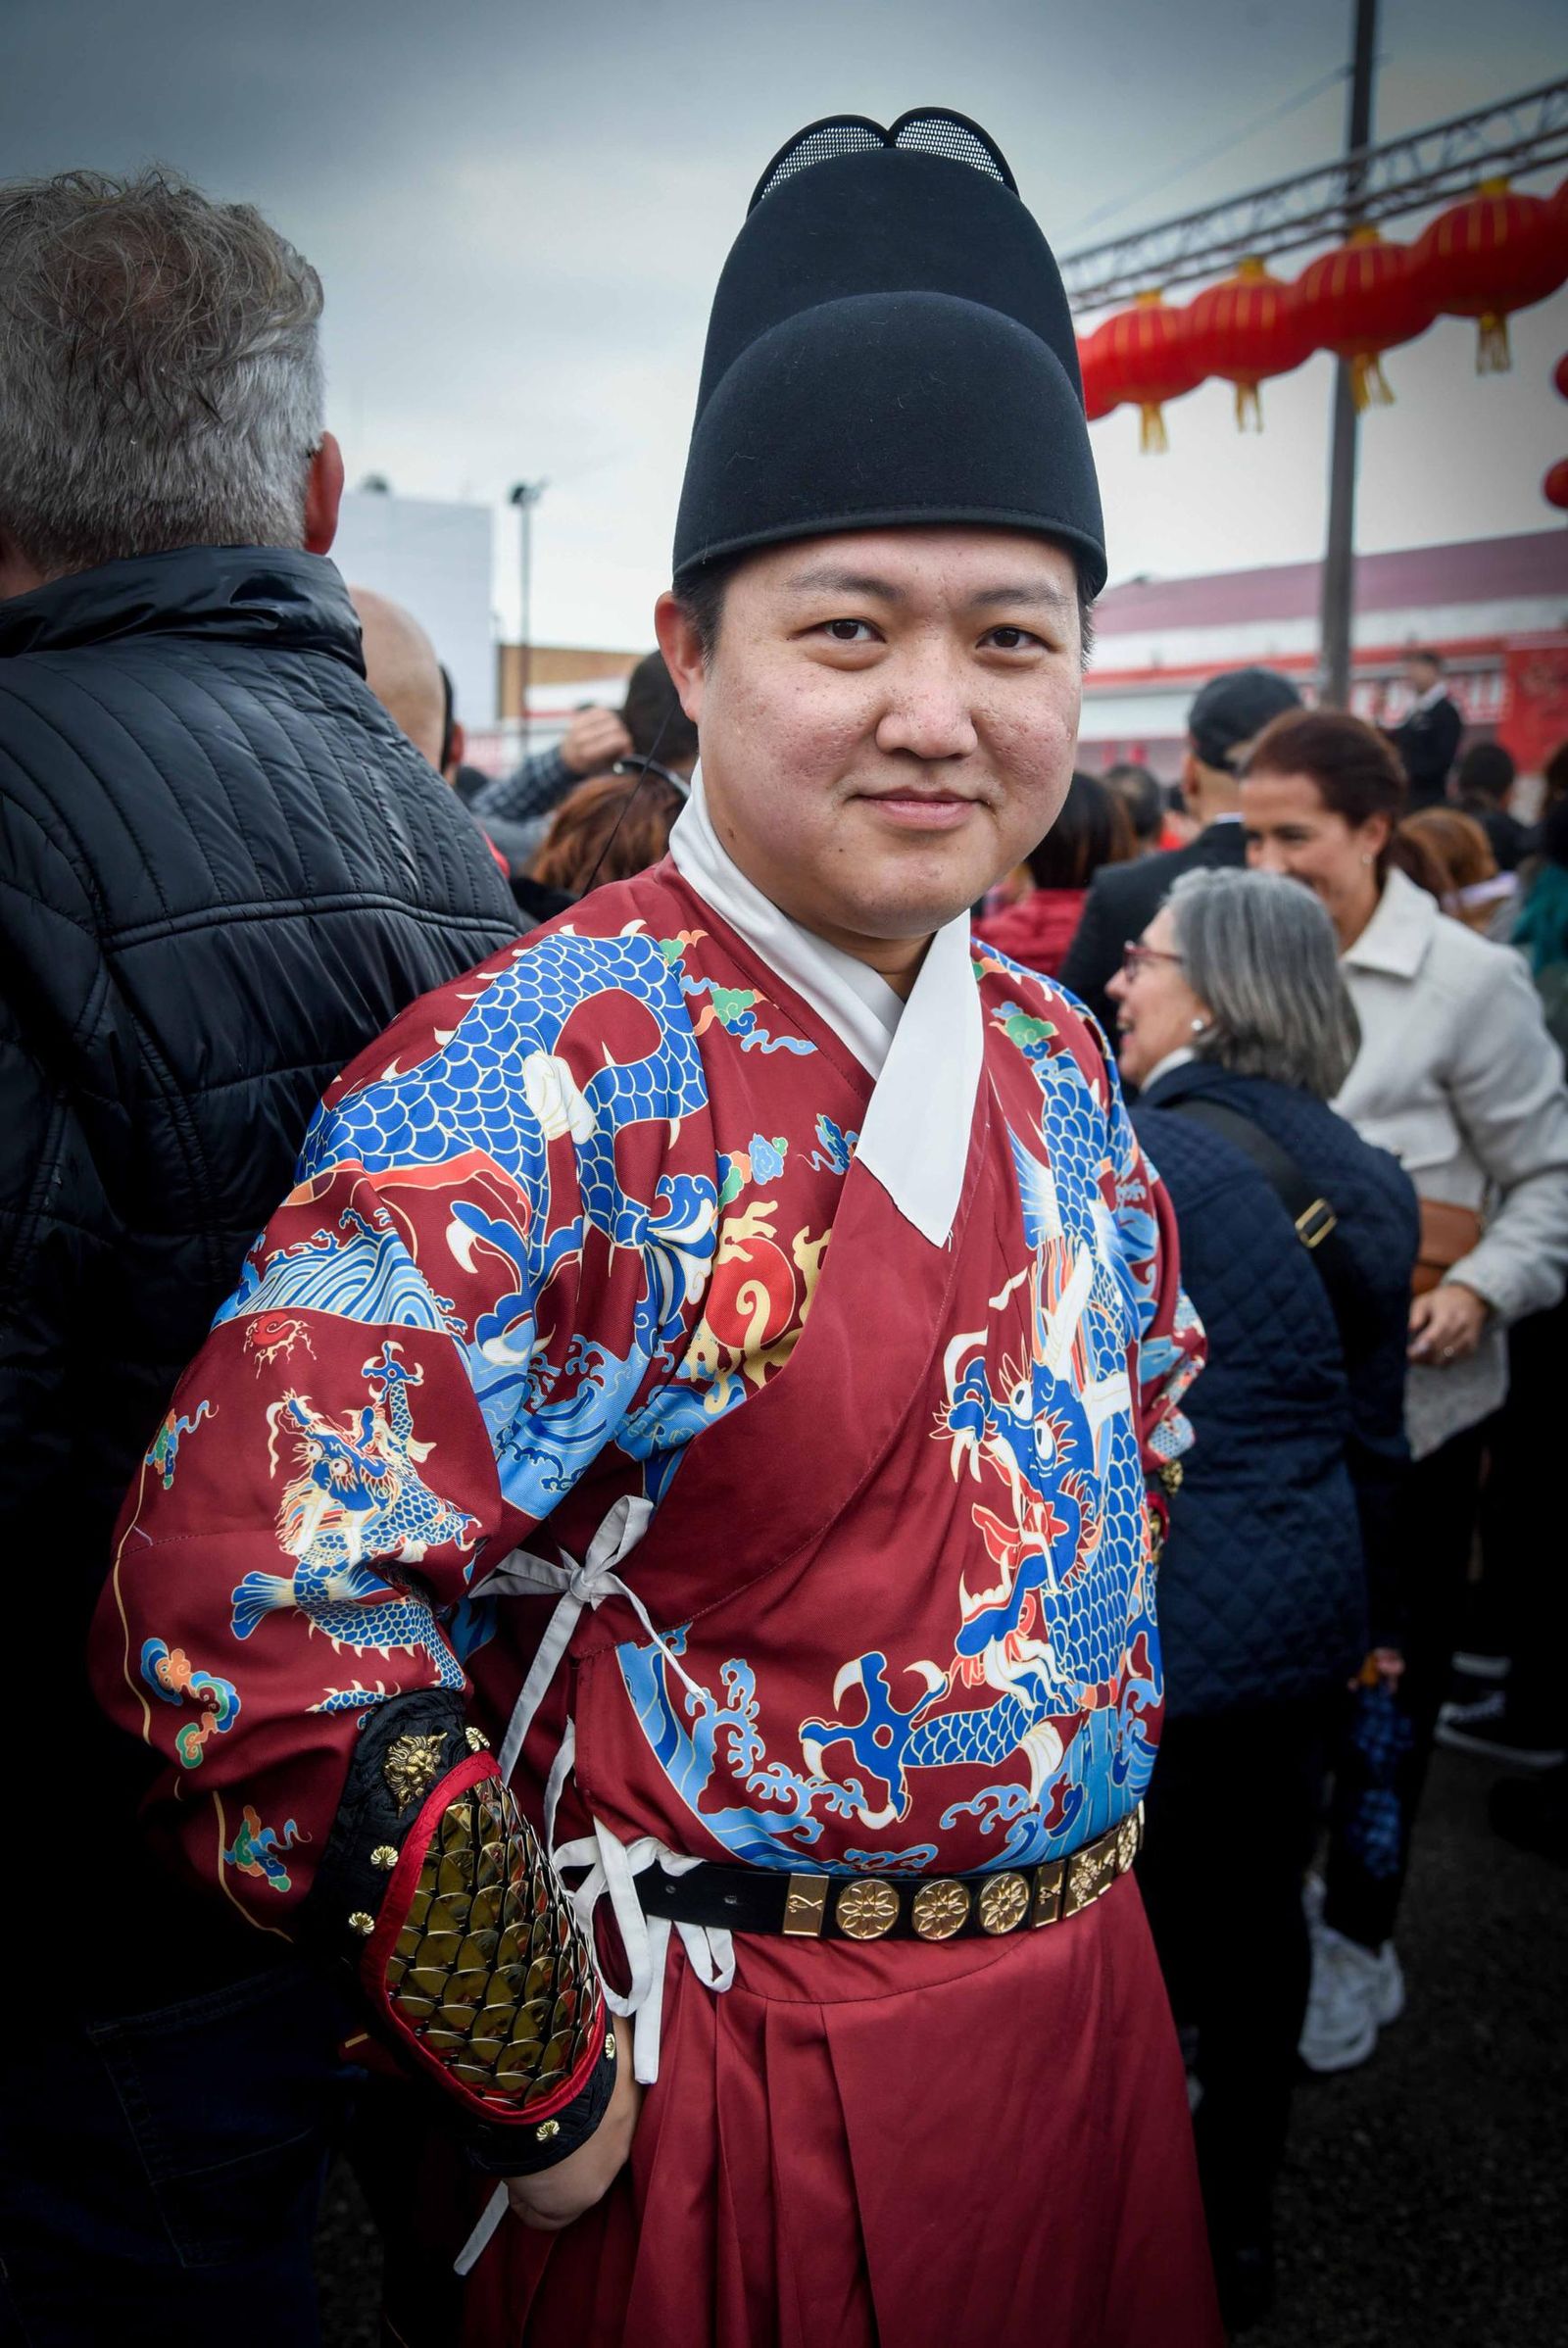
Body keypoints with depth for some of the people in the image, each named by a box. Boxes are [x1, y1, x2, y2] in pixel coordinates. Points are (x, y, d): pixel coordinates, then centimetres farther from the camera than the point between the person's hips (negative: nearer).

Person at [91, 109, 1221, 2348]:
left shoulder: (1052, 1057, 0)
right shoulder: (544, 1082, -22)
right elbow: (245, 1616, -27)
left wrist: (1073, 1780, 11)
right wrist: (546, 2078, -17)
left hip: (1084, 2011, 7)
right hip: (714, 2085, -6)